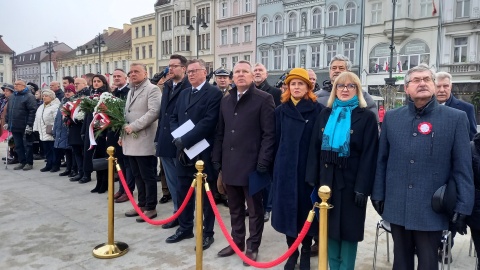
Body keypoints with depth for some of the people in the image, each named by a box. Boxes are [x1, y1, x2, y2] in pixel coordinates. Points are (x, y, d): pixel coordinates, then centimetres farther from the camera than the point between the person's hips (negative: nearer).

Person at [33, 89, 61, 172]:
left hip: (51, 134, -8)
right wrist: (36, 129, 17)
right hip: (43, 134, 8)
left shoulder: (55, 106, -12)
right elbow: (37, 119, 22)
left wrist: (54, 130, -21)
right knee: (47, 150, 13)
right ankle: (49, 165, 21)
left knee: (54, 150, -1)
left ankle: (56, 165, 8)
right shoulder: (41, 107, 17)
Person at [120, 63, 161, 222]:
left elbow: (154, 112, -19)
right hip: (130, 141, 8)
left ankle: (151, 208, 9)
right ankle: (142, 204, 25)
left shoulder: (152, 89, -6)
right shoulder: (131, 91, 21)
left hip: (144, 141, -8)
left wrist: (134, 126, -19)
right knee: (137, 176, 14)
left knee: (148, 176, -1)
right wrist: (123, 134, 14)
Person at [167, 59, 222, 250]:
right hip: (183, 150, 7)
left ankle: (208, 233, 19)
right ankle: (185, 228, 31)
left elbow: (209, 121, -19)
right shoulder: (183, 94, 15)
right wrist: (177, 138, -5)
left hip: (203, 151, -7)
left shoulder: (214, 93, -9)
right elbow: (173, 118, 14)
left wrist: (185, 140, -19)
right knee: (183, 192, 15)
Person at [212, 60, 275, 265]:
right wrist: (217, 160, 9)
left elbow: (269, 134, -11)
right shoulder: (226, 100, 12)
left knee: (254, 209, 9)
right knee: (235, 208, 16)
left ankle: (252, 246, 24)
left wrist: (263, 163, -16)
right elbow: (220, 133, 14)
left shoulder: (264, 99, -6)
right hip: (230, 164, 6)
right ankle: (237, 241, 32)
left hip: (252, 165, -5)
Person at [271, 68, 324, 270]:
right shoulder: (281, 111, 7)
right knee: (288, 210, 8)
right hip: (285, 168, 3)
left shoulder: (317, 110, -3)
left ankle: (306, 253, 26)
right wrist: (276, 166, 7)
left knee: (306, 210, 7)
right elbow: (276, 140, 9)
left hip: (308, 168, -2)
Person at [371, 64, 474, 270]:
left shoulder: (456, 118, -4)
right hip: (396, 207, 3)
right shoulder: (391, 117, 4)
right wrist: (378, 195, 6)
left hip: (431, 209, -2)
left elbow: (462, 167, -5)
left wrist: (463, 207, -8)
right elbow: (382, 160, 7)